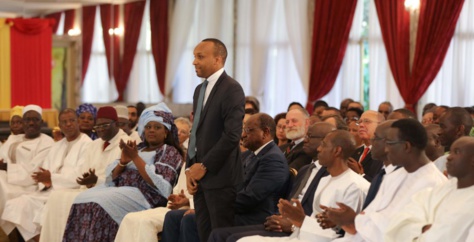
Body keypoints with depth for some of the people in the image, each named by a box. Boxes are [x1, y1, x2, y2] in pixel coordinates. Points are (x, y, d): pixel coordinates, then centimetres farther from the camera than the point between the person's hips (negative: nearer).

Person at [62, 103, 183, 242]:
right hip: (119, 190, 7)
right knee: (83, 199, -18)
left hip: (143, 195, -6)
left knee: (100, 204, -29)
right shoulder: (138, 148, 23)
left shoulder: (170, 152, 6)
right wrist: (123, 161, -4)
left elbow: (157, 182, -11)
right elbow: (111, 177, 16)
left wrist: (136, 158, -10)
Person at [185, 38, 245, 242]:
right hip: (199, 177, 8)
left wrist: (204, 166, -14)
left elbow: (232, 135, -18)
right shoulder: (199, 89, 16)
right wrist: (190, 168, 7)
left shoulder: (232, 89, -11)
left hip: (220, 177, -8)